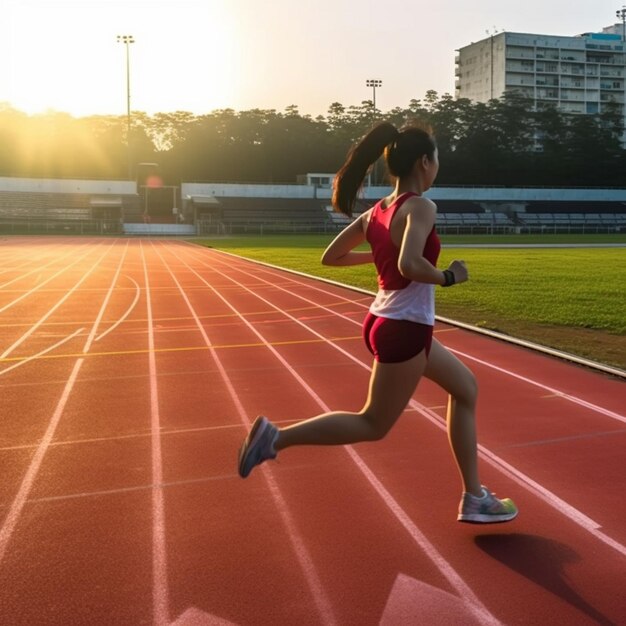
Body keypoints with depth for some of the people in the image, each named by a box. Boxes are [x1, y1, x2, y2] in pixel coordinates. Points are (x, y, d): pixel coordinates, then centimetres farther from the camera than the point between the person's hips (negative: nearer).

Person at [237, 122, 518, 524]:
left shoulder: (376, 211, 7)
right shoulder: (421, 207, -16)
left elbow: (331, 256, 11)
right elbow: (410, 265, -33)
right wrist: (448, 277, -15)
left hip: (388, 322, 10)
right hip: (404, 331, -10)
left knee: (465, 388, 20)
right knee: (374, 425, 6)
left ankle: (474, 498, 26)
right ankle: (277, 437, 4)